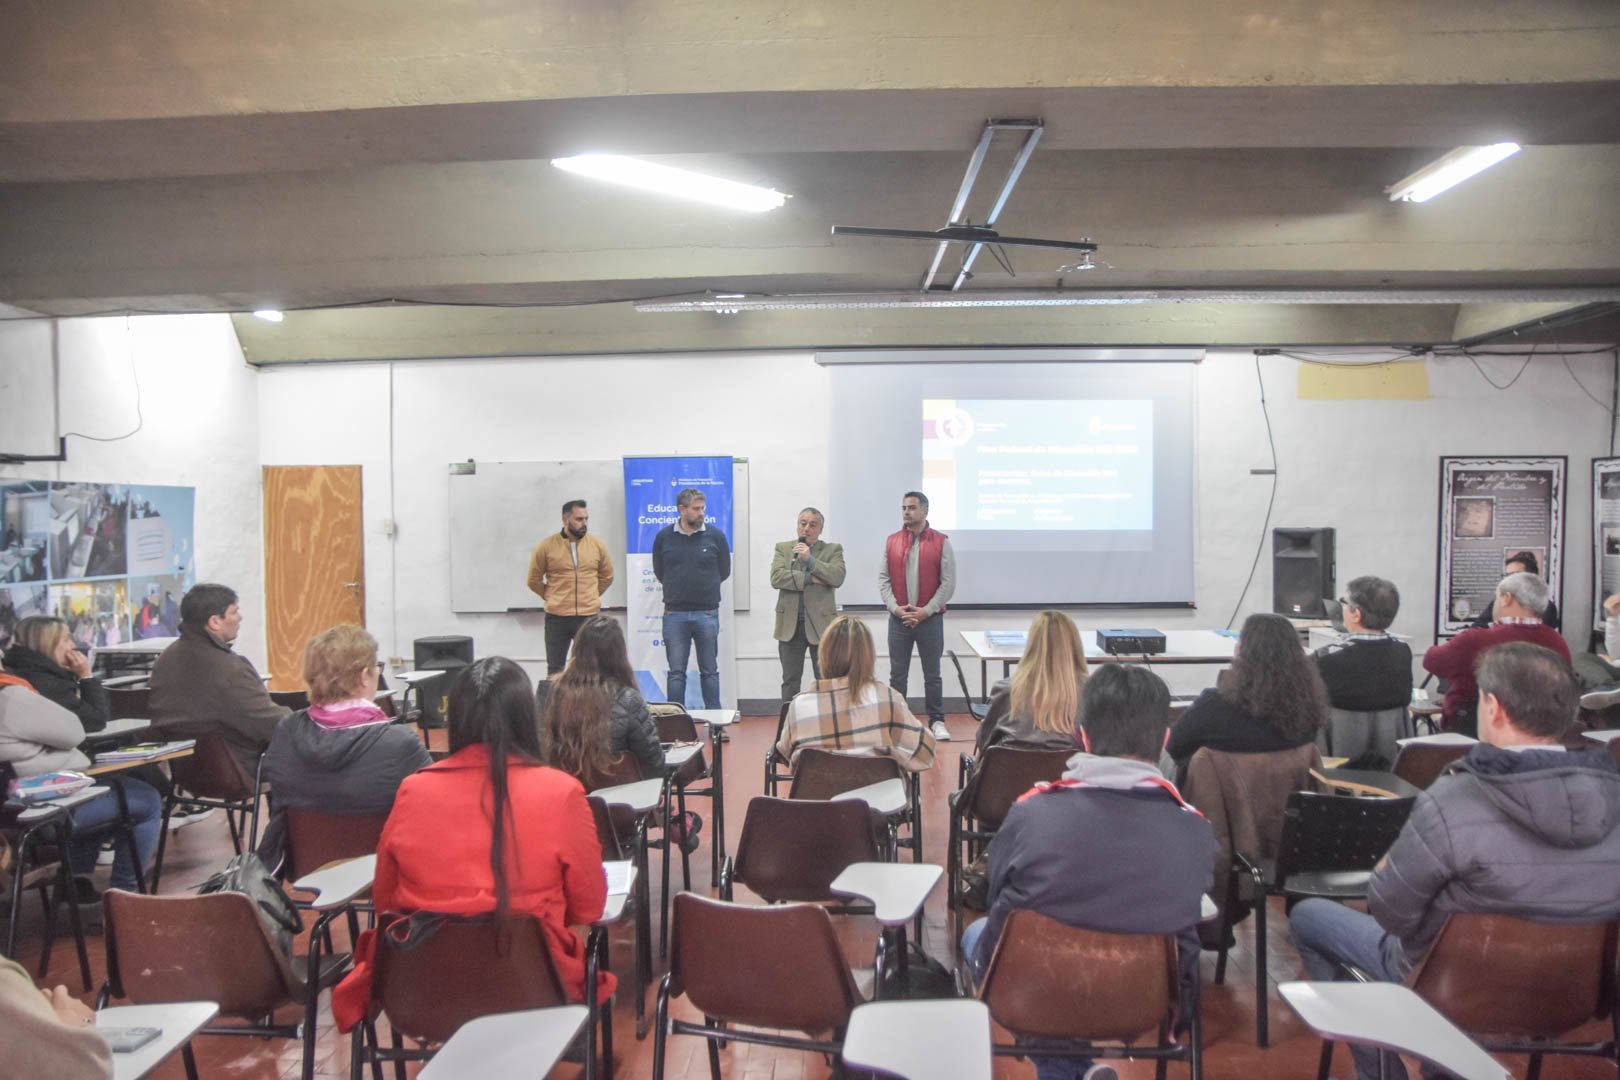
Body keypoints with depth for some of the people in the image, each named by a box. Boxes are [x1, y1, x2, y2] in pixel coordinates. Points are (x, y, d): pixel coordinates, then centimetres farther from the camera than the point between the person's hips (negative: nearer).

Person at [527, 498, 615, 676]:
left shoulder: (597, 545, 2)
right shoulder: (546, 547, -4)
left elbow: (607, 576, 15)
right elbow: (534, 580, 6)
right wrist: (553, 598, 7)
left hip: (589, 616, 1)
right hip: (557, 617, -1)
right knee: (555, 669, 10)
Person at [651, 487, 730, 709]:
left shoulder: (716, 536, 1)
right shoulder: (664, 537, 3)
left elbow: (724, 571, 10)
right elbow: (659, 572, 13)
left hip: (707, 613, 0)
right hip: (674, 614, 0)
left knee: (710, 671, 7)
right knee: (676, 672, 4)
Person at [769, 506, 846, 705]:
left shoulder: (833, 550, 6)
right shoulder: (783, 548, 10)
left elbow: (838, 577, -12)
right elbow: (776, 577, -7)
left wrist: (810, 559, -14)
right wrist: (809, 579, -12)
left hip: (821, 624, -1)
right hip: (790, 624, 1)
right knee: (790, 681, 8)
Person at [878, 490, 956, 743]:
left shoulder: (940, 542, -1)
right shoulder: (891, 541, 7)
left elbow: (948, 582, -4)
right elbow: (883, 579, 5)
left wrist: (926, 611, -11)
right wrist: (895, 608, -9)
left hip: (930, 618, -2)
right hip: (898, 619, 2)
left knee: (932, 675, 6)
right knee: (897, 675, 7)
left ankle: (937, 721, 16)